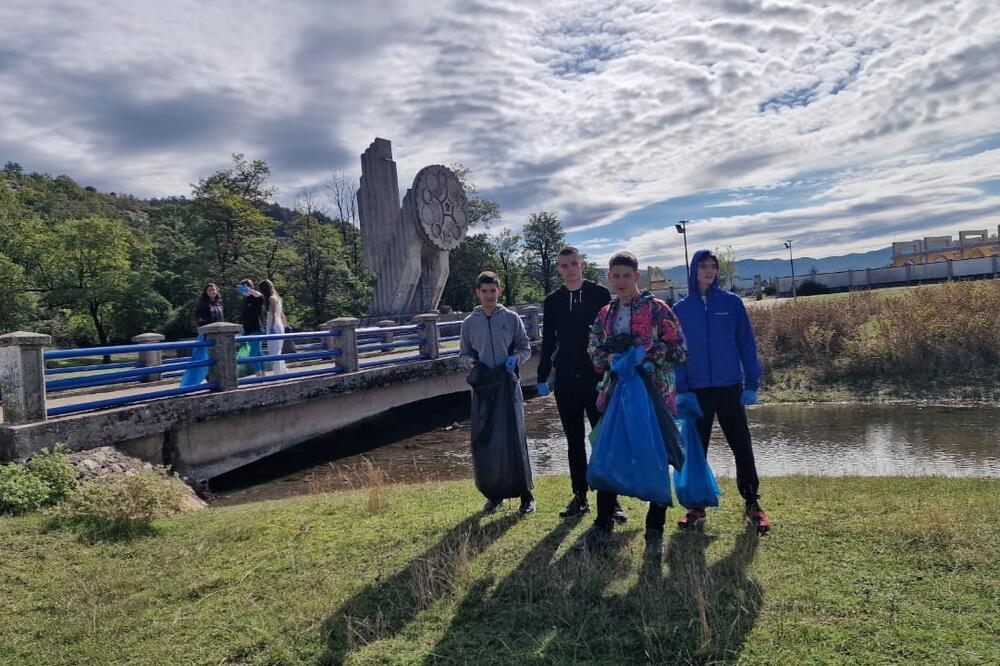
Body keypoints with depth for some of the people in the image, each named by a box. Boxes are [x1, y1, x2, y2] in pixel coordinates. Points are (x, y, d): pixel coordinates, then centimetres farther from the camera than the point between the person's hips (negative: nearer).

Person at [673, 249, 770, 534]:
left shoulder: (732, 302, 2)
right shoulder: (681, 309, 4)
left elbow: (746, 344, 1)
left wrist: (752, 384, -4)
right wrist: (681, 390, -5)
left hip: (730, 386, -1)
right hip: (696, 390, 1)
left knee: (742, 446, 4)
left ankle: (753, 504, 16)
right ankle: (697, 506, 17)